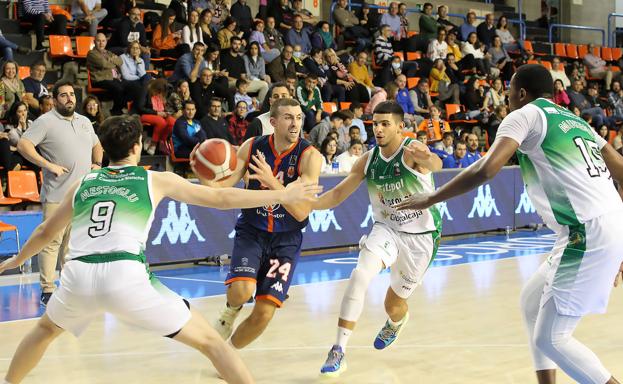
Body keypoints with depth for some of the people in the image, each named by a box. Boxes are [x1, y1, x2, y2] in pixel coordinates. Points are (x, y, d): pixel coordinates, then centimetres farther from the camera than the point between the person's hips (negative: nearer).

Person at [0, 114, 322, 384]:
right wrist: (282, 196, 22)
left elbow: (46, 232, 35)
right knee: (209, 341, 7)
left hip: (78, 276, 4)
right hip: (126, 276, -4)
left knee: (46, 328, 37)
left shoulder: (82, 183, 22)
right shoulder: (156, 180, 13)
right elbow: (220, 199, 14)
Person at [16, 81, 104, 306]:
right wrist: (49, 165, -19)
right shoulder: (46, 122, -5)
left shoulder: (84, 122, 16)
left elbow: (96, 146, 31)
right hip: (57, 195, -6)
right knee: (52, 241, -8)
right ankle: (47, 289, -4)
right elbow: (23, 145, -13)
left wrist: (97, 164, 11)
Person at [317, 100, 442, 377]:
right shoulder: (368, 160, -5)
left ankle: (397, 322, 51)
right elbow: (338, 194, 0)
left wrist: (428, 158, -70)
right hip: (386, 229, 3)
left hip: (420, 235, -3)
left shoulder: (411, 151, -21)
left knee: (393, 304, 10)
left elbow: (436, 164, -44)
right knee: (360, 274, -27)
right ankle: (338, 351, -25)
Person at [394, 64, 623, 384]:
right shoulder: (575, 121, 23)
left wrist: (430, 199, -4)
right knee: (532, 301, 24)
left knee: (550, 339, -2)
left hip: (587, 234, -9)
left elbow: (486, 169, -15)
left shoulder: (525, 115, 0)